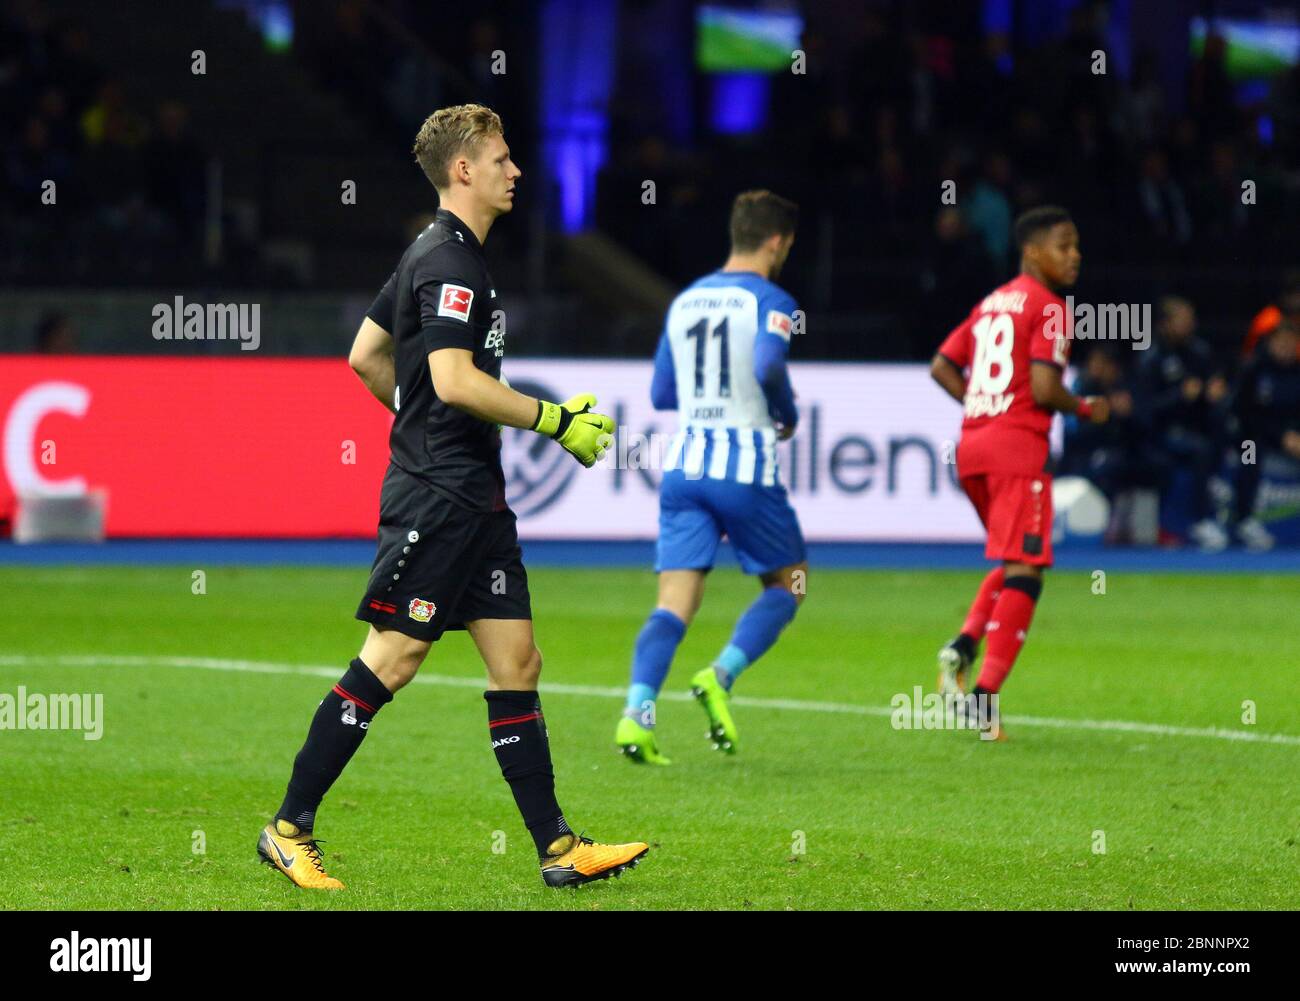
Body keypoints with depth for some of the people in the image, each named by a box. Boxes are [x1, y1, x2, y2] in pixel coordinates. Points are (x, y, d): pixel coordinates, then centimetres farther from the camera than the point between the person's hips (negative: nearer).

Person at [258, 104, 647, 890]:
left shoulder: (439, 255, 17)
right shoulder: (450, 262, -14)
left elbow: (365, 356, 24)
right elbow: (455, 379, -24)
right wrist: (556, 421, -18)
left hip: (475, 495, 10)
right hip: (436, 495, -10)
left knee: (517, 660, 6)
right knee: (391, 659, -8)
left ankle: (558, 847, 5)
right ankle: (290, 830, -1)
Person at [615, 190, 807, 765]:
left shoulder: (684, 301, 15)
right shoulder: (770, 301, -4)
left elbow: (661, 394, 19)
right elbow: (767, 368, -22)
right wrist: (788, 415, -3)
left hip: (683, 464, 5)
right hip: (745, 466, -5)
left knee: (674, 604, -1)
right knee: (789, 582, 15)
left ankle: (637, 711, -22)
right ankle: (721, 676, -6)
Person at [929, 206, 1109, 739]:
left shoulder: (991, 303, 17)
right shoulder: (1049, 309, -7)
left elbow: (941, 367, 18)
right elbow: (1043, 390, -16)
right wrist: (1087, 409, 1)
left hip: (971, 449, 8)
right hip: (1018, 446, -8)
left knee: (1014, 564, 23)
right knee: (1023, 573, -5)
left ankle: (964, 644, 3)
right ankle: (985, 695, -11)